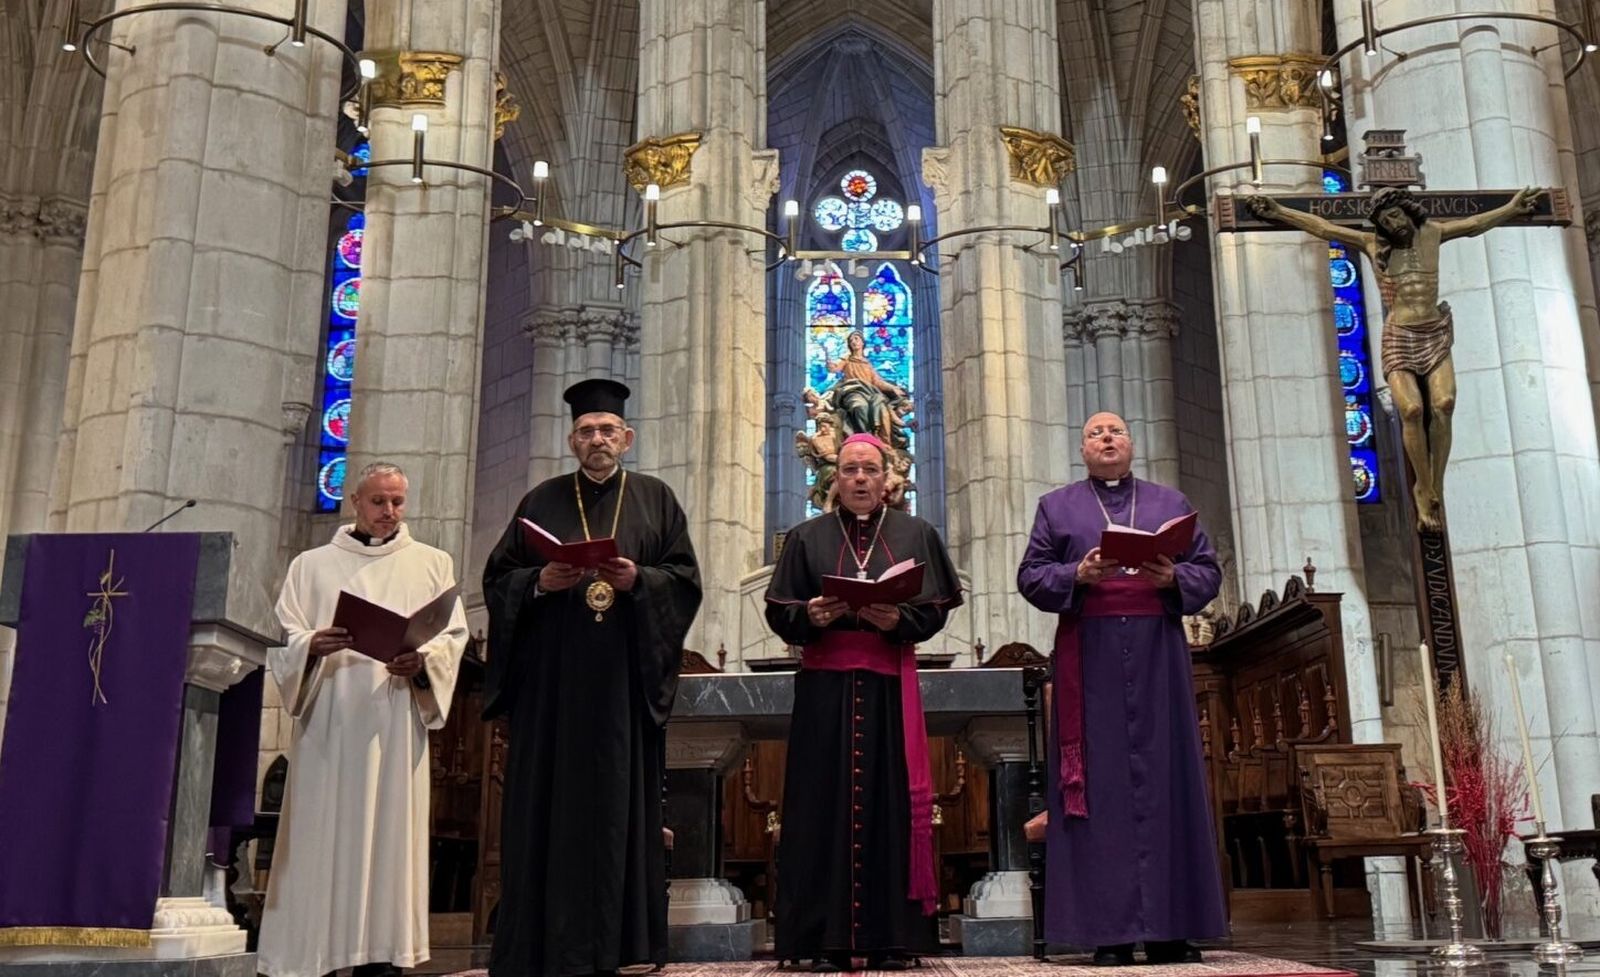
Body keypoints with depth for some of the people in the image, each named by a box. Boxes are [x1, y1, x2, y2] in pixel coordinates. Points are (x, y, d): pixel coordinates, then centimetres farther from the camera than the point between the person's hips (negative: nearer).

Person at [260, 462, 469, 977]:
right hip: (326, 721, 0)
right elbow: (284, 636, 6)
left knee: (388, 834, -3)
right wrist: (312, 645, -17)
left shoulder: (432, 563, 14)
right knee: (319, 836, -2)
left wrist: (422, 661, -15)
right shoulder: (312, 564, 14)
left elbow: (454, 635, 6)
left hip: (395, 722, 0)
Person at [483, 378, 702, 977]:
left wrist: (639, 580, -14)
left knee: (619, 801, 0)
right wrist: (540, 582, -11)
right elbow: (498, 578, 9)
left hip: (624, 676, 0)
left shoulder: (656, 499, 10)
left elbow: (685, 579, 4)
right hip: (552, 676, 1)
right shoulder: (541, 501, 12)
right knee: (548, 801, -1)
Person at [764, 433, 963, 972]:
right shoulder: (807, 537, 10)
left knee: (890, 801, -2)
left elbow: (934, 609, 3)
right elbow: (779, 612, 4)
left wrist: (898, 620, -15)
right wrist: (810, 616, -16)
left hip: (889, 684, 0)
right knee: (826, 804, -3)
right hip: (825, 685, 0)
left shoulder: (916, 534, 10)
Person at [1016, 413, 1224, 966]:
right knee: (1102, 780, -5)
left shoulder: (1172, 503, 18)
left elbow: (1209, 571, 11)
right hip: (1090, 655, -1)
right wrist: (1078, 576, -13)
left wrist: (1173, 578, -10)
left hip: (1158, 652, 2)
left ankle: (1171, 928, 2)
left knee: (1165, 774, -2)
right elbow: (1030, 575, 5)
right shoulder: (1056, 506, 13)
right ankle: (1110, 930, -3)